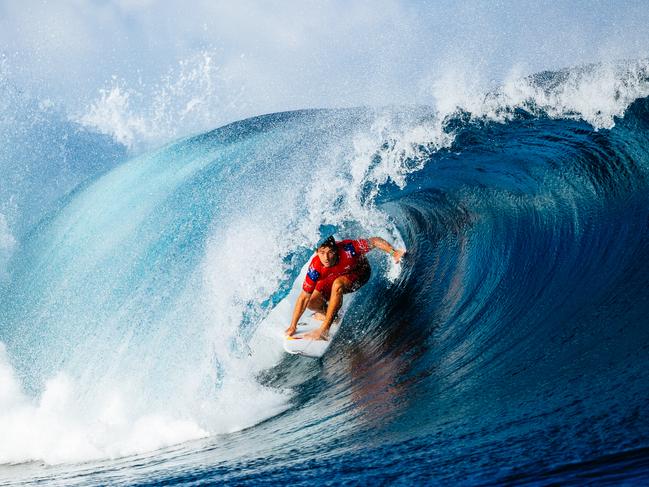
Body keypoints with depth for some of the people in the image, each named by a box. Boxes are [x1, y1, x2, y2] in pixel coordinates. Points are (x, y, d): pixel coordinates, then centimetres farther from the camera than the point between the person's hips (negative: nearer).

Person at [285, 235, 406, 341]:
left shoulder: (347, 249, -39)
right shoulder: (316, 267, -33)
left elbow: (375, 241, -26)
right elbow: (304, 298, -27)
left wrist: (393, 252, -39)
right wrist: (293, 326, -25)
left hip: (359, 272, -3)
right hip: (332, 278, 3)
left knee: (337, 284, -34)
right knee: (312, 303, -15)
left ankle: (324, 330, -29)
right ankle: (327, 313, 21)